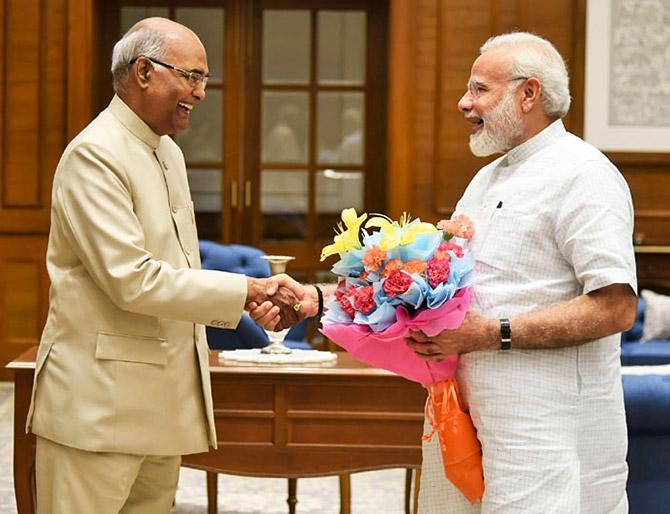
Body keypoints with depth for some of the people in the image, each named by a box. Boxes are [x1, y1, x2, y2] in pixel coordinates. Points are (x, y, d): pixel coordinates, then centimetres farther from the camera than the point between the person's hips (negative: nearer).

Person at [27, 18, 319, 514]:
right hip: (99, 405, -9)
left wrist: (259, 300, 2)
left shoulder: (169, 153, 15)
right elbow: (132, 281, -22)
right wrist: (248, 289, -16)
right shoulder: (95, 154, -15)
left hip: (164, 397, 9)